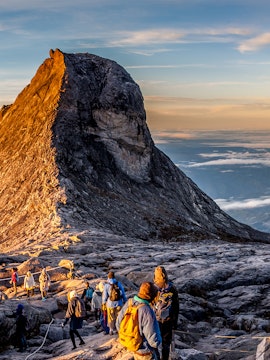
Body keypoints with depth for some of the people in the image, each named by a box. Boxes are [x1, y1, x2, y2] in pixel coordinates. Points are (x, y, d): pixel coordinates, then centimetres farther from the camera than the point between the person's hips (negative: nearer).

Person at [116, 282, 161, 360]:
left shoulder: (129, 303, -13)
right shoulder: (147, 312, -34)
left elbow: (118, 325, 0)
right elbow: (154, 341, -30)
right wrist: (158, 340, -7)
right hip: (145, 352, -7)